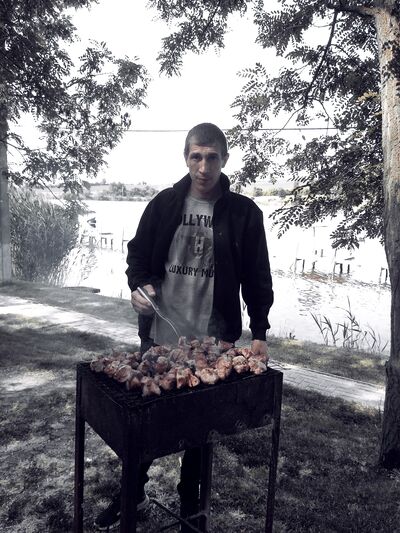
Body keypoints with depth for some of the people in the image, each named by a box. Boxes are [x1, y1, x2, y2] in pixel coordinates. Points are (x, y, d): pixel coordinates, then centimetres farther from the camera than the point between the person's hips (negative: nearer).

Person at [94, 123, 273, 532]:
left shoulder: (244, 212, -4)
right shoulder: (165, 203, 1)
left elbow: (257, 278, -1)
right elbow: (137, 254, 10)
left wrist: (259, 333, -4)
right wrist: (139, 285, -9)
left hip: (212, 342, -2)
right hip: (158, 335, 2)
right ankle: (134, 492, 39)